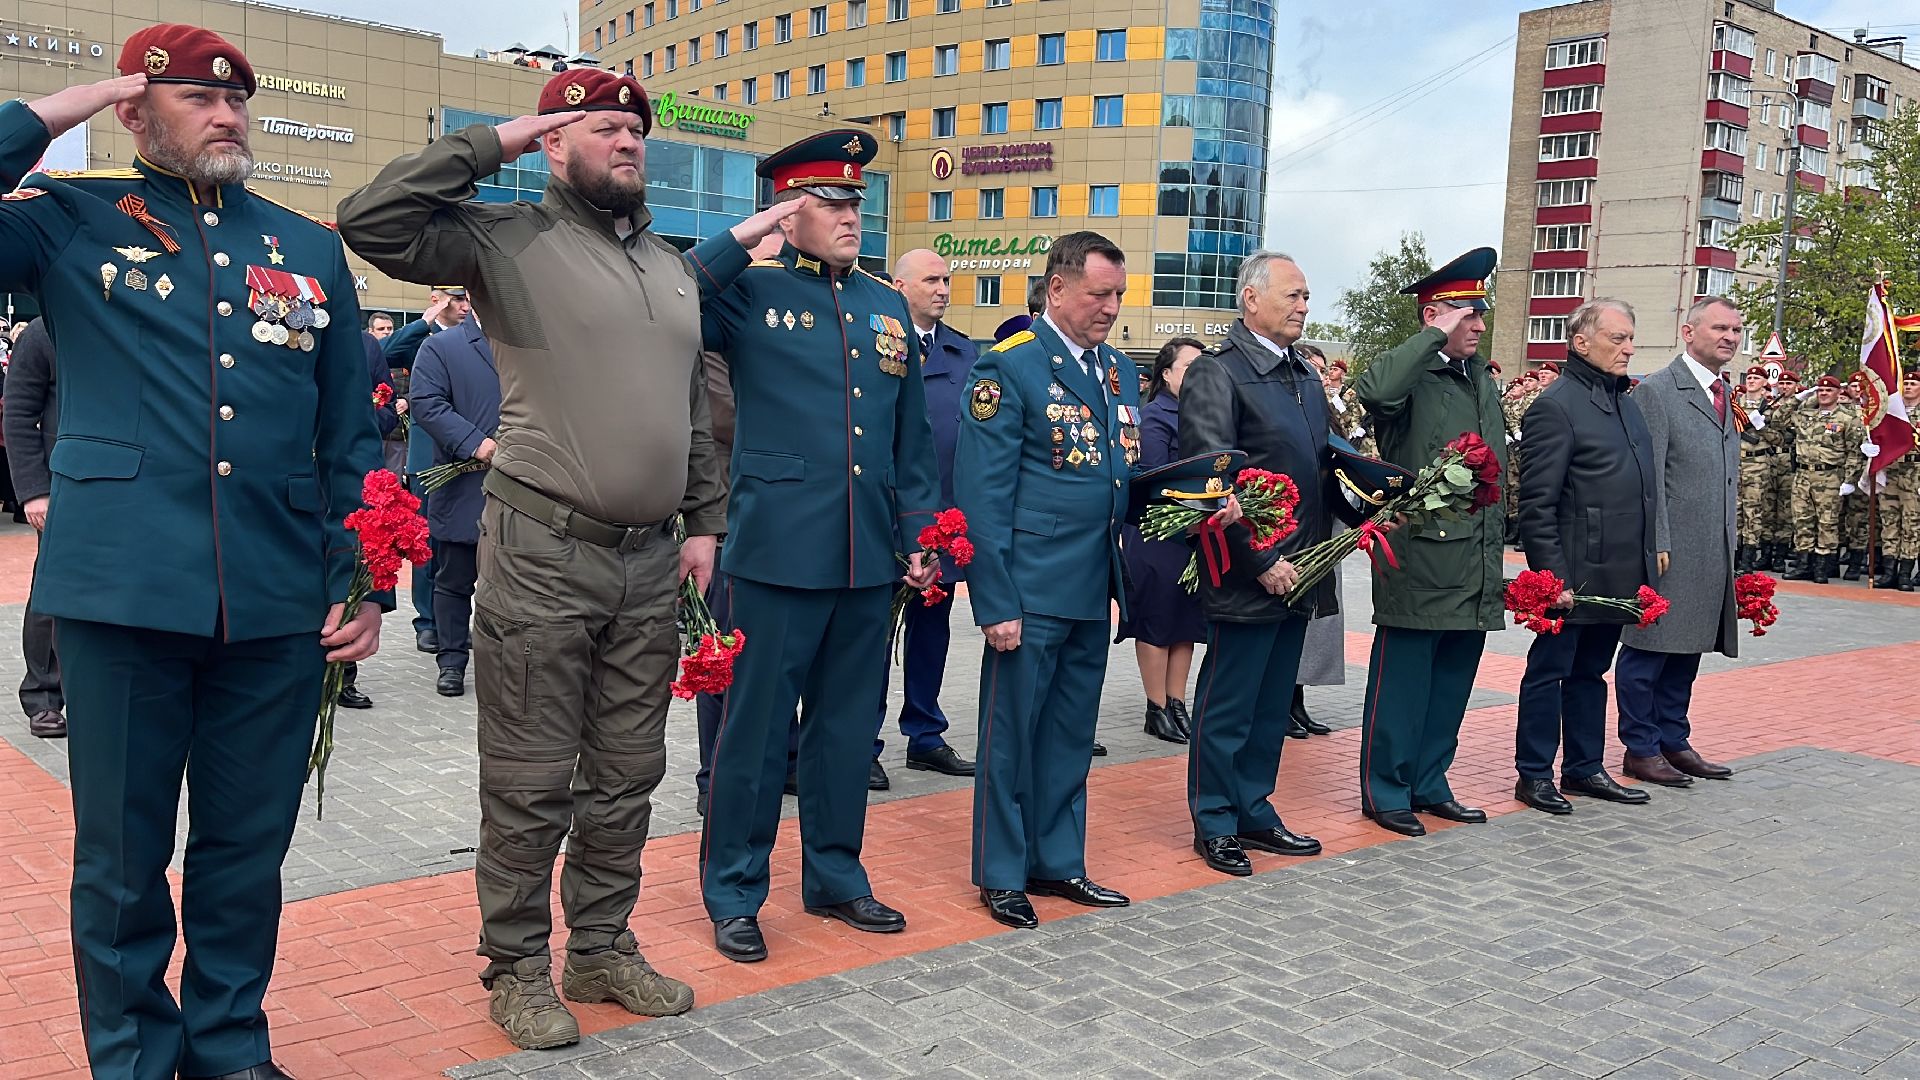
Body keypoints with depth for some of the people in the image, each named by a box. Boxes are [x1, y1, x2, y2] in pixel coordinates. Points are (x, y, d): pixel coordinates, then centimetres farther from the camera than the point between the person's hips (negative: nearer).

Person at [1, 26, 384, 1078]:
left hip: (279, 607, 2)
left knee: (249, 850, 12)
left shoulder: (310, 248, 13)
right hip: (123, 592, -2)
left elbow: (350, 435, 13)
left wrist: (361, 583, 6)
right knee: (120, 857, 8)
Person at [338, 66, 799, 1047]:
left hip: (649, 561, 6)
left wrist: (704, 522, 15)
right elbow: (374, 224, -18)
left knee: (626, 776, 15)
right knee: (532, 783, 3)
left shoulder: (677, 267, 16)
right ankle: (516, 969, 20)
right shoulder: (508, 239, -3)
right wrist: (489, 145, -12)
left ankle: (602, 949, 30)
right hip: (541, 558, -6)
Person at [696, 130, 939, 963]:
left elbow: (911, 439, 16)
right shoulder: (748, 292, -1)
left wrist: (918, 536, 11)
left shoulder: (888, 308, 14)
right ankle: (734, 896, 19)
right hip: (779, 552, -5)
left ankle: (836, 878, 30)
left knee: (848, 726, 15)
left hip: (869, 559, 5)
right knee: (756, 727, 4)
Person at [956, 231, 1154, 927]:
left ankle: (1058, 863, 29)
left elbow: (1129, 474, 16)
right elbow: (982, 493, -12)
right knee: (1011, 734, 6)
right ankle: (1001, 874, 20)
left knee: (1071, 737, 15)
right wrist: (995, 602, -16)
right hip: (1031, 591, -6)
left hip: (1093, 591, 7)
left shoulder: (1119, 370, 12)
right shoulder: (1010, 367, -9)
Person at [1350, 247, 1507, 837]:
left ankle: (1430, 785, 26)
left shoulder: (1484, 380, 17)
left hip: (1477, 569, 8)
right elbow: (1374, 390, -35)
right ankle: (1386, 792, 13)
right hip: (1420, 563, -8)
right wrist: (1435, 335, -24)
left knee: (1451, 684, 15)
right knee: (1401, 684, 1)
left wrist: (1502, 534, 20)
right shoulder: (1410, 375, -9)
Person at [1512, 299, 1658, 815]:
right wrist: (1553, 575, -19)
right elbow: (1537, 504, -16)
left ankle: (1585, 768, 27)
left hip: (1616, 574, 8)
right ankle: (1534, 774, 13)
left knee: (1591, 672, 17)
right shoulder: (1556, 405, -13)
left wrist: (1645, 564, 14)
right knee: (1549, 671, 3)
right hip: (1573, 574, -8)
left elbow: (1644, 485, 19)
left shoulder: (1627, 401, 14)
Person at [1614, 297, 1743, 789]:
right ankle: (1640, 749, 9)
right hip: (1670, 550, -8)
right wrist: (1656, 543, -17)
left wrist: (1731, 540, 16)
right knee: (1649, 650, 1)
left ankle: (1674, 742, 23)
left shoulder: (1725, 394, 17)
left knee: (1686, 651, 14)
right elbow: (1648, 477, -13)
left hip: (1713, 552, 8)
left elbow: (1729, 474, 20)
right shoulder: (1656, 392, -8)